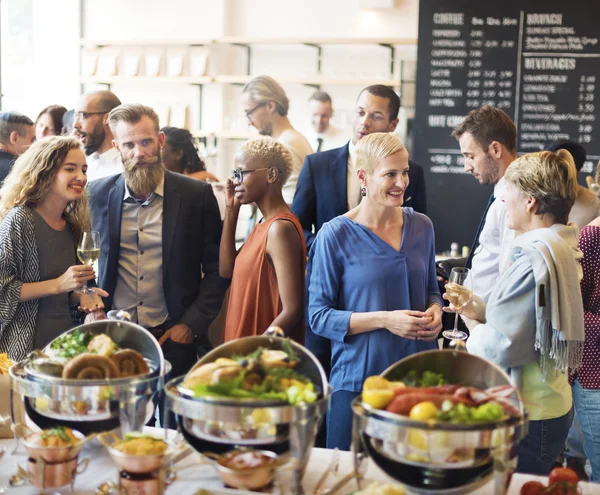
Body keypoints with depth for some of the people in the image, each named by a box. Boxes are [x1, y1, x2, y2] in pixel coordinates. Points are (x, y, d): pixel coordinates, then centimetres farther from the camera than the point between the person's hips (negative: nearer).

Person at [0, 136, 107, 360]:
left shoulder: (71, 224, 7)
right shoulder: (20, 220, -13)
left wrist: (79, 296, 0)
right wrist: (57, 285, -20)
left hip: (67, 339, 7)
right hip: (28, 346, -6)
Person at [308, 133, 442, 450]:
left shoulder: (421, 226, 6)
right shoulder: (336, 234, -8)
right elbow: (318, 316, -9)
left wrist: (434, 311, -3)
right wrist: (384, 320, -18)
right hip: (358, 380, -4)